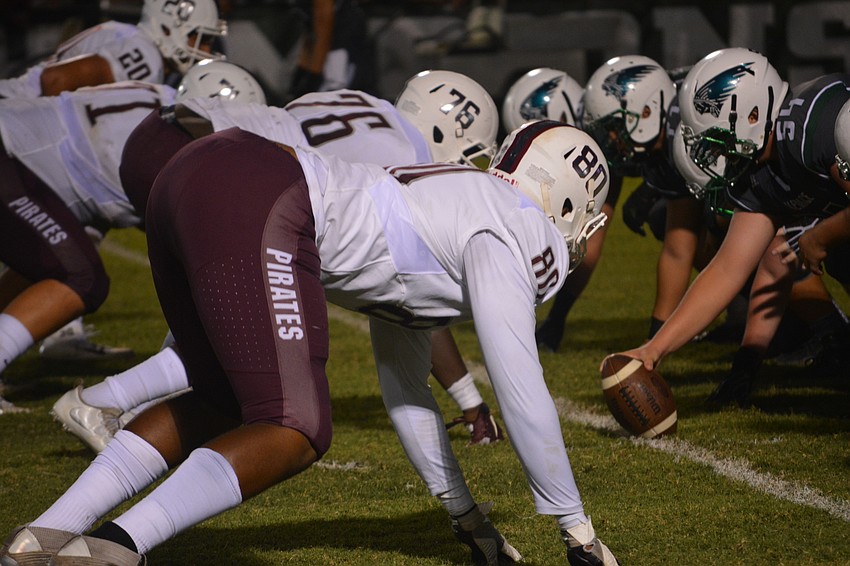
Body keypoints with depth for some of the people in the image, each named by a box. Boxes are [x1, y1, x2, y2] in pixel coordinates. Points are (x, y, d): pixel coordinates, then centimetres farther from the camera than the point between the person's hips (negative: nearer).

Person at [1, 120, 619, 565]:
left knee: (224, 404, 23)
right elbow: (521, 393, 2)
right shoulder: (508, 239, 5)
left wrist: (463, 510, 45)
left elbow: (404, 385, 39)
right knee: (295, 430, -7)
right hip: (254, 208, -10)